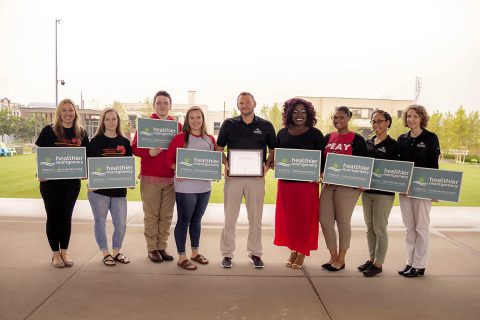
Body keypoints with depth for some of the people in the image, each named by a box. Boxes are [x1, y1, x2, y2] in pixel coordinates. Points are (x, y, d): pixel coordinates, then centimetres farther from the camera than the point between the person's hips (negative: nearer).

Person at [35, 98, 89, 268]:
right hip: (51, 180, -2)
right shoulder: (49, 131, -2)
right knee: (53, 216, 6)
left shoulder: (81, 133, 6)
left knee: (66, 216, 10)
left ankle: (64, 251, 23)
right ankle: (55, 253, 18)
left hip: (72, 181, 2)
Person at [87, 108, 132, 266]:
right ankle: (106, 253, 23)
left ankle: (116, 252, 25)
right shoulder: (96, 141, 0)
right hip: (99, 189, -2)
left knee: (121, 224, 4)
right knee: (100, 222, 7)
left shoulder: (124, 142, 8)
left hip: (119, 189, 2)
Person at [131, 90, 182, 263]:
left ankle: (162, 247, 16)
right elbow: (135, 148, 0)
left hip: (171, 178, 2)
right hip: (150, 178, -2)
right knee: (151, 215, 2)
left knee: (166, 215, 6)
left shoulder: (178, 126, 8)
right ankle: (152, 249, 11)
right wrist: (150, 152, -18)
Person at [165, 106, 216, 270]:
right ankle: (182, 257, 12)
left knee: (197, 220, 18)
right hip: (185, 186, -5)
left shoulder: (210, 139, 8)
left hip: (204, 185, 5)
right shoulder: (180, 137, -6)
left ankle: (195, 252, 32)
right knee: (184, 221, 2)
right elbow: (169, 158, -5)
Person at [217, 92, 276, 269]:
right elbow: (219, 148, 9)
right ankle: (227, 253, 16)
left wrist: (267, 165, -10)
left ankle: (255, 253, 22)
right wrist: (226, 163, -10)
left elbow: (273, 151, 10)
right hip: (233, 175, 0)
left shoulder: (266, 126, 5)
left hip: (256, 177, 0)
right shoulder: (229, 124, 5)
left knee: (256, 218, 9)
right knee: (229, 217, 4)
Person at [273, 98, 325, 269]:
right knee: (288, 216, 9)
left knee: (305, 217, 4)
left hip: (307, 182, -3)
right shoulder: (282, 133, 8)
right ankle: (293, 249, 25)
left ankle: (302, 252, 18)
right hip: (286, 180, 3)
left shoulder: (315, 134, -2)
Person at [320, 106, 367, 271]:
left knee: (343, 221, 2)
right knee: (324, 219, 4)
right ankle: (333, 256, 21)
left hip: (348, 185, -5)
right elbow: (321, 160, 16)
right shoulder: (328, 137, 12)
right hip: (328, 183, 5)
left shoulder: (357, 139, -2)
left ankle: (341, 259, 18)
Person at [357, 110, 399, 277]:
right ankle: (372, 258, 24)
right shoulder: (368, 142, 12)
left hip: (384, 191, -6)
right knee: (369, 227, 13)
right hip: (366, 190, 6)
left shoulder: (393, 145, -4)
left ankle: (378, 263, 10)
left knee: (379, 228, -1)